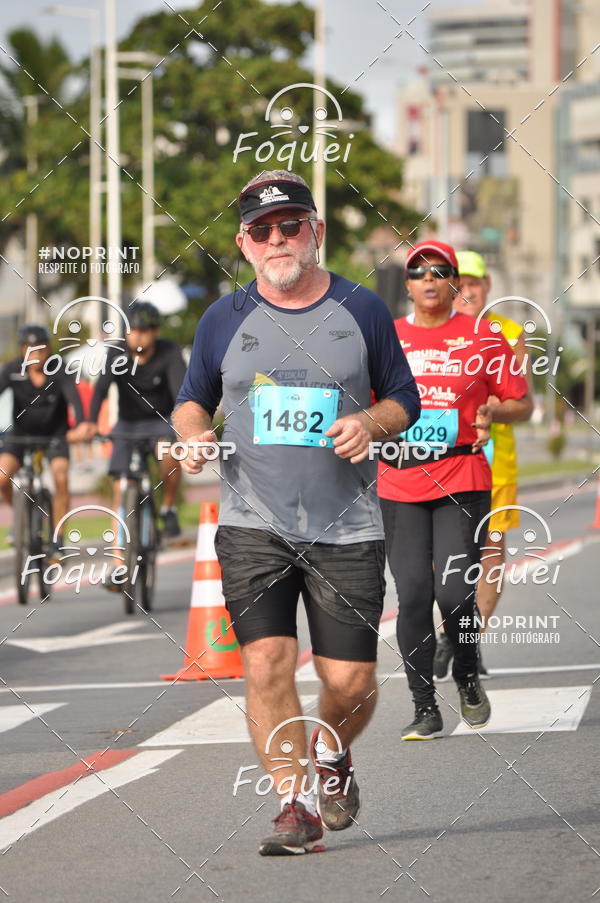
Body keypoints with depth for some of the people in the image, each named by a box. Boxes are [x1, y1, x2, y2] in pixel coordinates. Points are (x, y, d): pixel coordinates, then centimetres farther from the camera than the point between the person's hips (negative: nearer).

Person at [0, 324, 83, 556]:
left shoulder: (59, 371, -21)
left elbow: (73, 398, -35)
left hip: (55, 432, -1)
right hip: (21, 432, 1)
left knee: (61, 479, -23)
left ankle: (57, 539, -9)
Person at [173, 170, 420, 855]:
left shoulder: (361, 311, 4)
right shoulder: (224, 319, 6)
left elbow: (404, 400, 12)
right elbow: (192, 400, 19)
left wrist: (371, 423, -10)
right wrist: (193, 432, -4)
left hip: (347, 528, 0)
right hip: (253, 523, 0)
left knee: (349, 680, -1)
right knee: (267, 663, -15)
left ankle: (331, 755, 33)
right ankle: (297, 804, -6)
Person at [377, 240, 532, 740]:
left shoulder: (482, 336, 4)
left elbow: (521, 403, 8)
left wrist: (492, 413, -12)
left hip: (463, 482, -2)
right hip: (400, 486, 2)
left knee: (454, 590, -13)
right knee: (413, 595, -3)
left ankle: (468, 677, 16)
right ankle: (425, 708, 7)